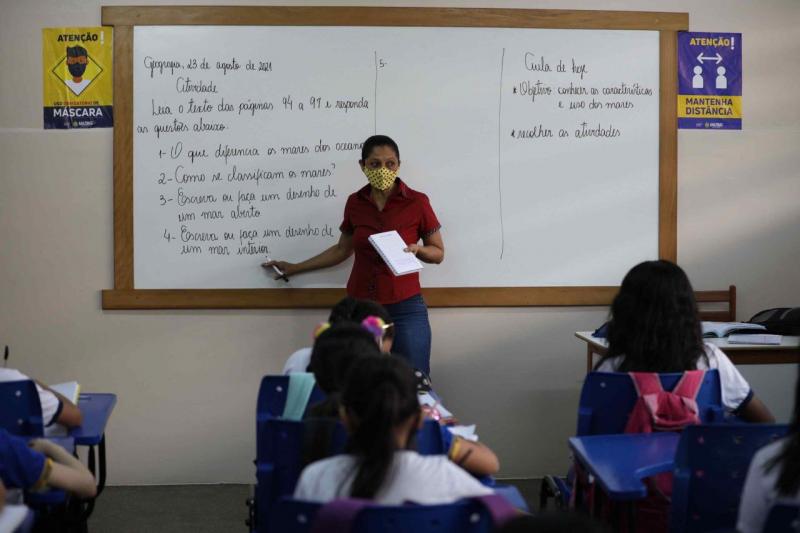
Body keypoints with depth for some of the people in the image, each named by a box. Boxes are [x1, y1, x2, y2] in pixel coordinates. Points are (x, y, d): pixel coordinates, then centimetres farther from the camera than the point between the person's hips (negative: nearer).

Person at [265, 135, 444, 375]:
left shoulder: (417, 202, -5)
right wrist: (295, 268, 21)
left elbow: (438, 253, 4)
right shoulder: (355, 203, 5)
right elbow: (342, 249, 18)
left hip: (405, 308, -3)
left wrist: (416, 249, -16)